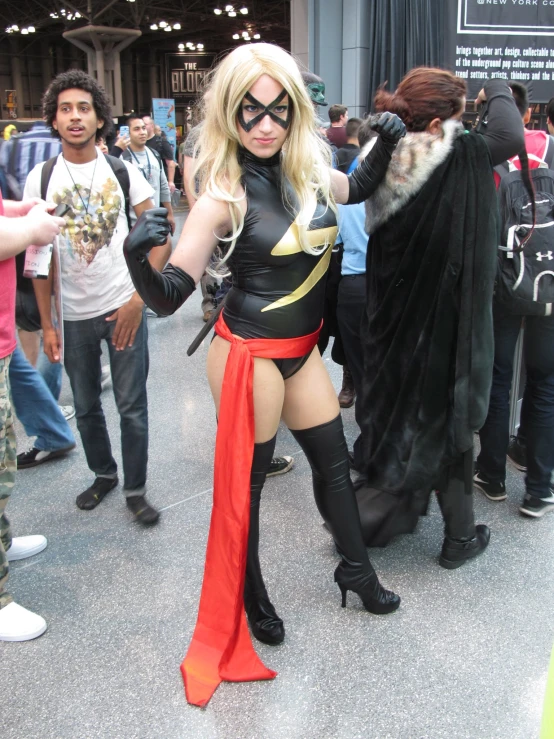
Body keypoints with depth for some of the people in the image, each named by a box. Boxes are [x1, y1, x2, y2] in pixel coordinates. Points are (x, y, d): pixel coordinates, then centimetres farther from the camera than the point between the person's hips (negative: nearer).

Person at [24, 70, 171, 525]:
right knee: (86, 406, 14)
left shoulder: (123, 172, -1)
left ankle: (135, 490, 19)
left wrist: (139, 298, -11)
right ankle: (103, 474, 36)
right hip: (74, 315, 2)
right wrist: (47, 324, 0)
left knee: (132, 406, 2)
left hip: (124, 308, -2)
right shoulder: (40, 179, 2)